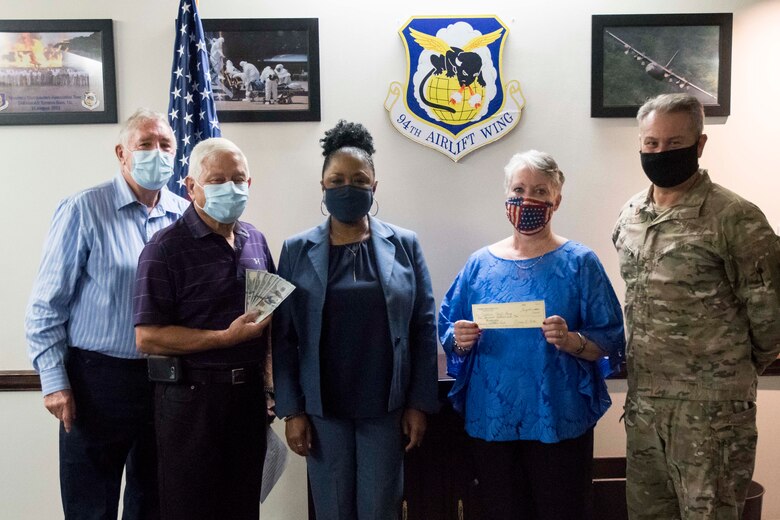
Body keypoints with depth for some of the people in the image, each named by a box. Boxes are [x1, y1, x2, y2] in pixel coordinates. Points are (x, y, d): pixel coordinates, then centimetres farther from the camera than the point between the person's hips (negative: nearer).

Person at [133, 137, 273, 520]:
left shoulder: (255, 241, 9)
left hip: (249, 392, 6)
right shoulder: (166, 248, -11)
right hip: (192, 397, -5)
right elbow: (147, 337, -16)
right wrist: (226, 338, -21)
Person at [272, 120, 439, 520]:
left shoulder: (404, 245, 0)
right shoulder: (296, 251, 0)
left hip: (386, 406, 0)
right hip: (323, 408, 0)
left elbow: (424, 329, 0)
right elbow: (284, 338, 0)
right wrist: (291, 410, -4)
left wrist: (419, 402, -2)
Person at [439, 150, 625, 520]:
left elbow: (609, 343, -4)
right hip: (491, 420, 2)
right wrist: (460, 340, -12)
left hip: (559, 421, -2)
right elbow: (448, 333, 9)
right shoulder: (481, 263, 5)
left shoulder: (579, 262, -3)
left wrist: (571, 341, -23)